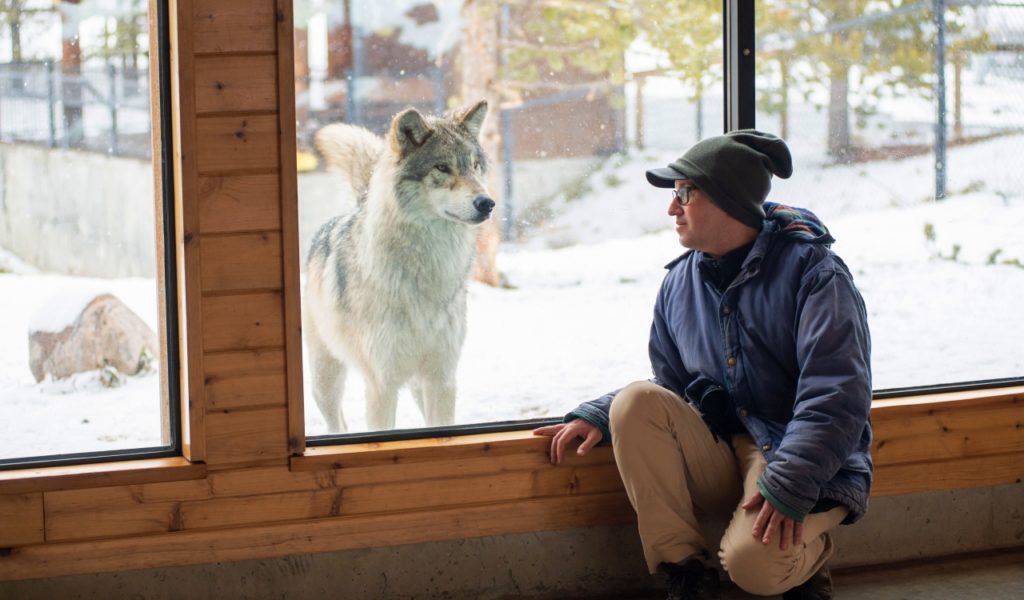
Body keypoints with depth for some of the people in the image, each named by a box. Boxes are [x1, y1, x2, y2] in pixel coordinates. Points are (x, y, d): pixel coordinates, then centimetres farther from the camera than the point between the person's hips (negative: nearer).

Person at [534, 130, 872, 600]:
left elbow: (837, 394, -19)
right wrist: (595, 416, -2)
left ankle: (805, 561, 8)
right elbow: (669, 385, 17)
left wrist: (789, 485, -29)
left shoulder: (811, 270, -11)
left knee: (753, 562, -32)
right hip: (719, 458, 6)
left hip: (809, 467, -6)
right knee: (636, 402, -19)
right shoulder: (680, 282, 9)